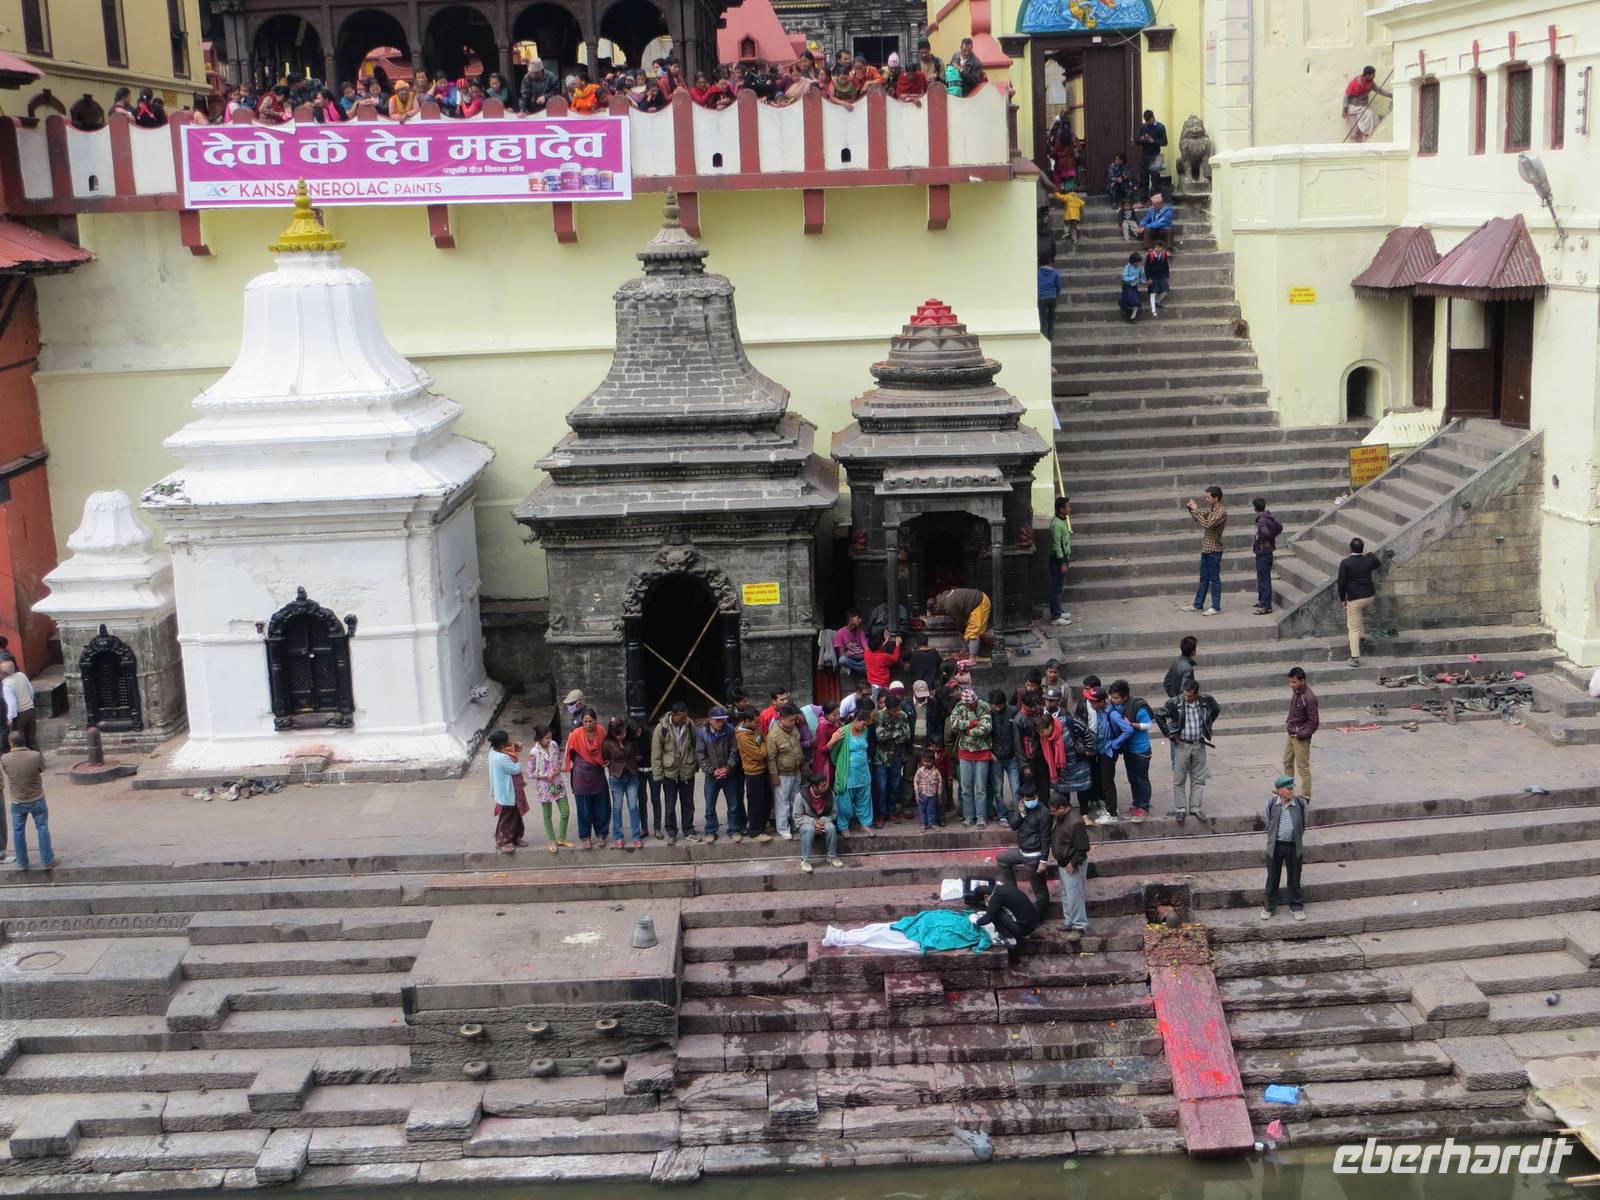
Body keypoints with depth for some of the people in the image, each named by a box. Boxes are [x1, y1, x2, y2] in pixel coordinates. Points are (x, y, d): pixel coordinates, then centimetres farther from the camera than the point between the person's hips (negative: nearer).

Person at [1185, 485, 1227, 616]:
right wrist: (1191, 509, 5)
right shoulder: (1210, 510, 11)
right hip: (1205, 549, 9)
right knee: (1203, 578, 15)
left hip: (1214, 551, -9)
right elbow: (1197, 520, 22)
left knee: (1214, 579, -1)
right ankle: (1198, 604, 22)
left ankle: (1216, 607, 6)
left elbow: (1207, 524, -26)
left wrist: (1196, 510, -20)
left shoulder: (1221, 512, -16)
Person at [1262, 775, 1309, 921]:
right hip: (1275, 846, 0)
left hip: (1294, 846, 0)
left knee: (1294, 878, 11)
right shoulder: (1271, 804, -8)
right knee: (1272, 877, 11)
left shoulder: (1300, 803, -8)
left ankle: (1297, 906, 27)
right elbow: (1269, 824, 5)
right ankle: (1269, 906, 25)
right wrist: (1271, 840, 8)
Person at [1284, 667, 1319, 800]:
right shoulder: (1295, 691, 0)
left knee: (1303, 768, 2)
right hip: (1291, 734, 9)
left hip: (1301, 738, -9)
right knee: (1287, 762, 24)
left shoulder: (1309, 698, -25)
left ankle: (1305, 797, 13)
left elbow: (1314, 722, -21)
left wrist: (1300, 734, -21)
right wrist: (1288, 723, 8)